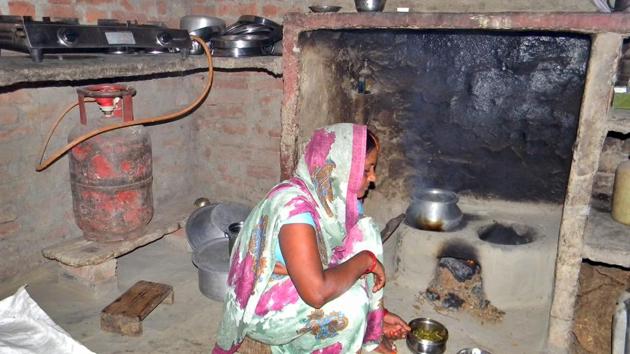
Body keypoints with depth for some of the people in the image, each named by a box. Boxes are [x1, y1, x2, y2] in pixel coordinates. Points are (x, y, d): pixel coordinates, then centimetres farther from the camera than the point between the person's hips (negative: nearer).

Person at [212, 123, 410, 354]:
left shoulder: (339, 196, -7)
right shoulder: (293, 205, -32)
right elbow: (317, 293, -39)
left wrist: (377, 311, 1)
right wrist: (365, 260, -25)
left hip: (297, 283, 8)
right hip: (264, 310, -8)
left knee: (365, 231, -6)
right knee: (351, 300, -30)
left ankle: (370, 332, 6)